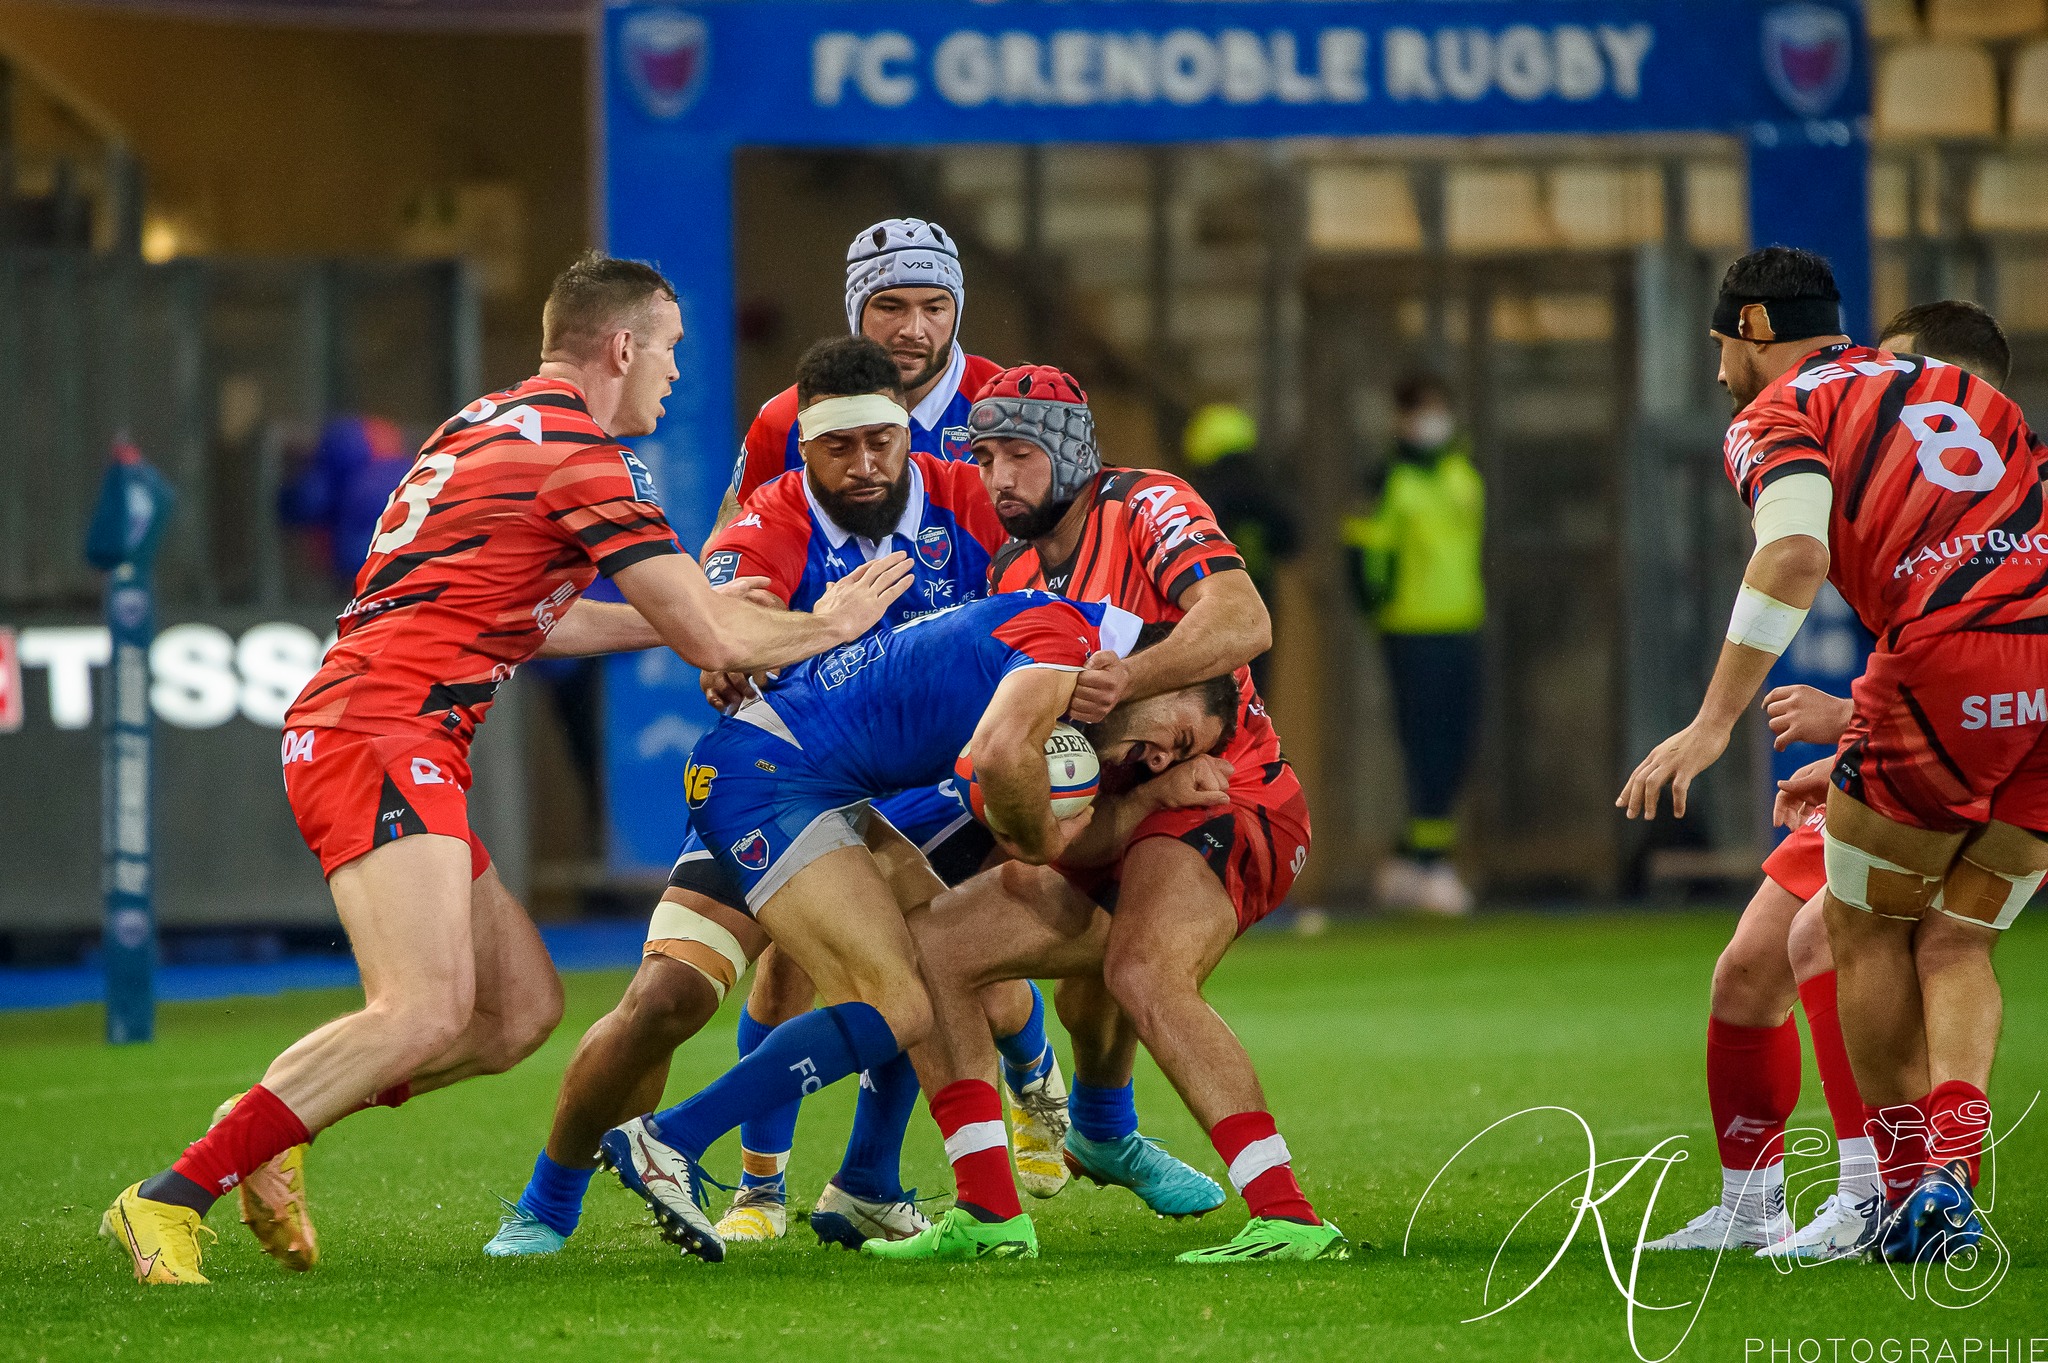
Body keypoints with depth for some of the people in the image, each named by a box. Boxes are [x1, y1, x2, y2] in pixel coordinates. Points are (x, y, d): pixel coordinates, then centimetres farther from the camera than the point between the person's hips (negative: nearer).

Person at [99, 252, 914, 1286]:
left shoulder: (488, 426, 23)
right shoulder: (581, 454, -6)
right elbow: (712, 641, -6)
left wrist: (691, 613, 36)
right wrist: (829, 625, 12)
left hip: (341, 728, 10)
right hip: (383, 737, -10)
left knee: (523, 1007, 10)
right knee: (428, 1012, -23)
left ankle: (270, 1128, 9)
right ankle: (170, 1199, -25)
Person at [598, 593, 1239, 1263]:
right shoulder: (1065, 637, -13)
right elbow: (1000, 751, -32)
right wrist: (1041, 837, -13)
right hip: (760, 772, -11)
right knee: (896, 1011, -16)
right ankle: (667, 1139, -19)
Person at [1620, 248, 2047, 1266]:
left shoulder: (1779, 414, 9)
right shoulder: (1960, 391, 29)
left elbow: (1796, 551, -11)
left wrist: (1714, 723, -14)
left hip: (1949, 657, -6)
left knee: (1865, 930, 15)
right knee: (1955, 943, 14)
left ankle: (1905, 1188, 14)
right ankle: (1950, 1174, -6)